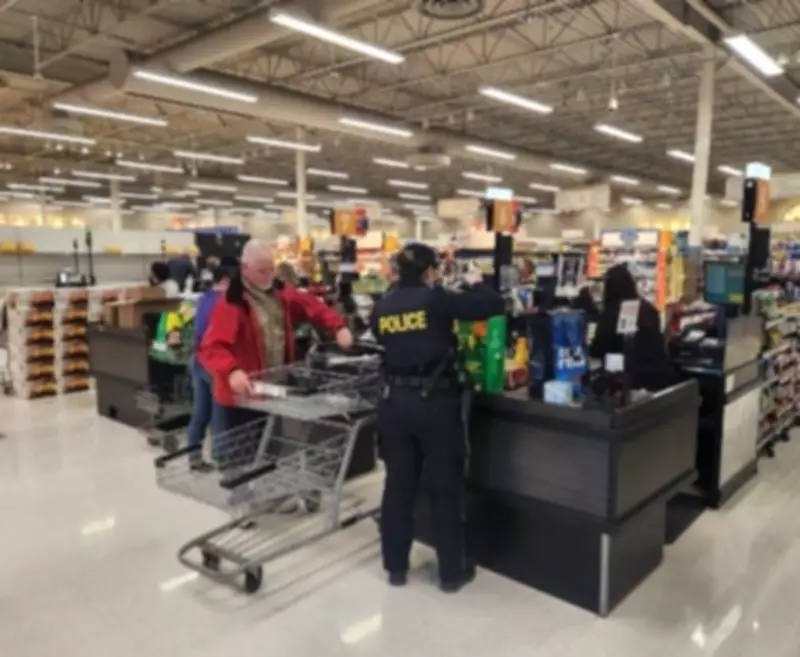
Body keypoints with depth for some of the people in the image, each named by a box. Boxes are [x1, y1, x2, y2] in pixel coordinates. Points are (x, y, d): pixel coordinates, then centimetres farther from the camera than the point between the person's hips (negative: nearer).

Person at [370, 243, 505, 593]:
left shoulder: (382, 308, 3)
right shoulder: (436, 299, -11)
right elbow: (494, 305, -8)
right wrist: (475, 284, 10)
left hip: (395, 402, 5)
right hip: (436, 402, -4)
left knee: (398, 485, 15)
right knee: (446, 488, 9)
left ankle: (395, 566, 28)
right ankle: (452, 571, 22)